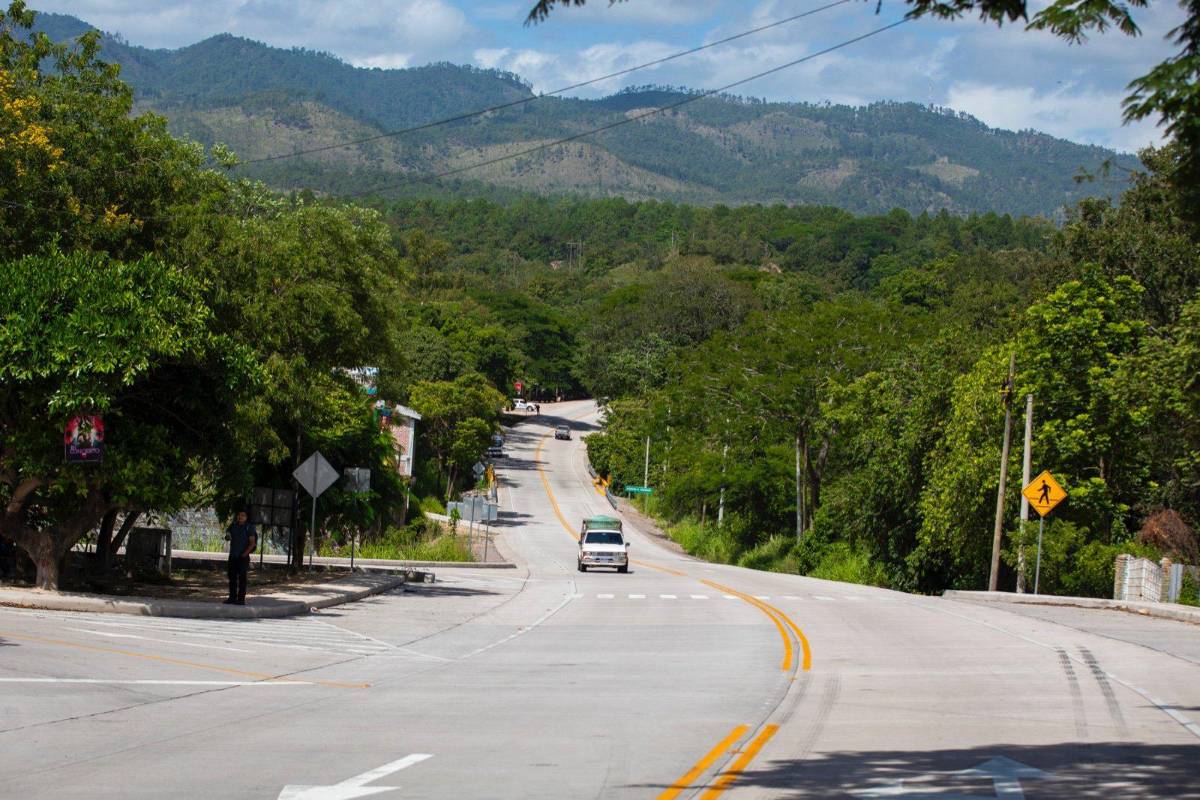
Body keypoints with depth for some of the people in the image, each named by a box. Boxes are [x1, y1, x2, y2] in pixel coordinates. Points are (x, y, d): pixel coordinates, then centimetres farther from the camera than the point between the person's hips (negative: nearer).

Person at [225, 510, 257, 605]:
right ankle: (232, 597, 14)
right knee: (232, 577, 7)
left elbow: (252, 543, -6)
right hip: (233, 556, 5)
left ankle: (241, 599, -8)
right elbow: (227, 536, 12)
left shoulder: (249, 528, -3)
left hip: (243, 557, -5)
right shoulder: (233, 526, 13)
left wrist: (245, 553, -16)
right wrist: (227, 536, -14)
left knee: (242, 578, -7)